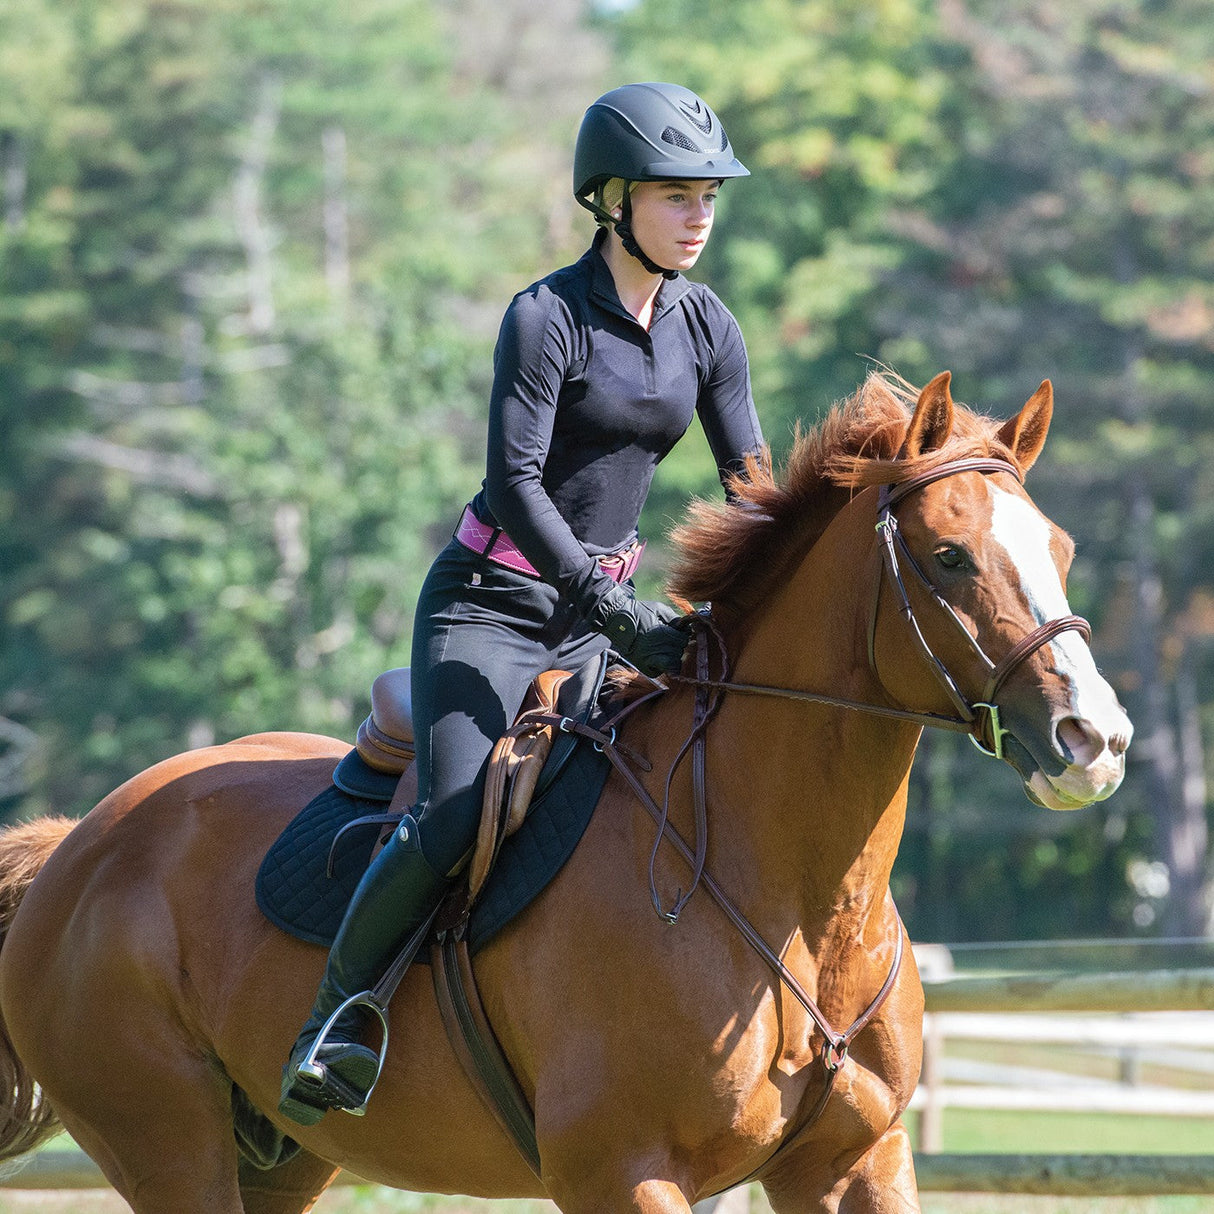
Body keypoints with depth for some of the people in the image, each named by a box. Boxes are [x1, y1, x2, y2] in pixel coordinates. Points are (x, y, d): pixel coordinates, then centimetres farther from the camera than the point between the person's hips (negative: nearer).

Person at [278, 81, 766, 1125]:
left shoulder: (707, 329, 5)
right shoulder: (547, 318, -14)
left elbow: (753, 484, 7)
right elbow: (514, 484, -21)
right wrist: (621, 616, -29)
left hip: (599, 607, 7)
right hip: (491, 602, -7)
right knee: (454, 819, -25)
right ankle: (336, 1015, -7)